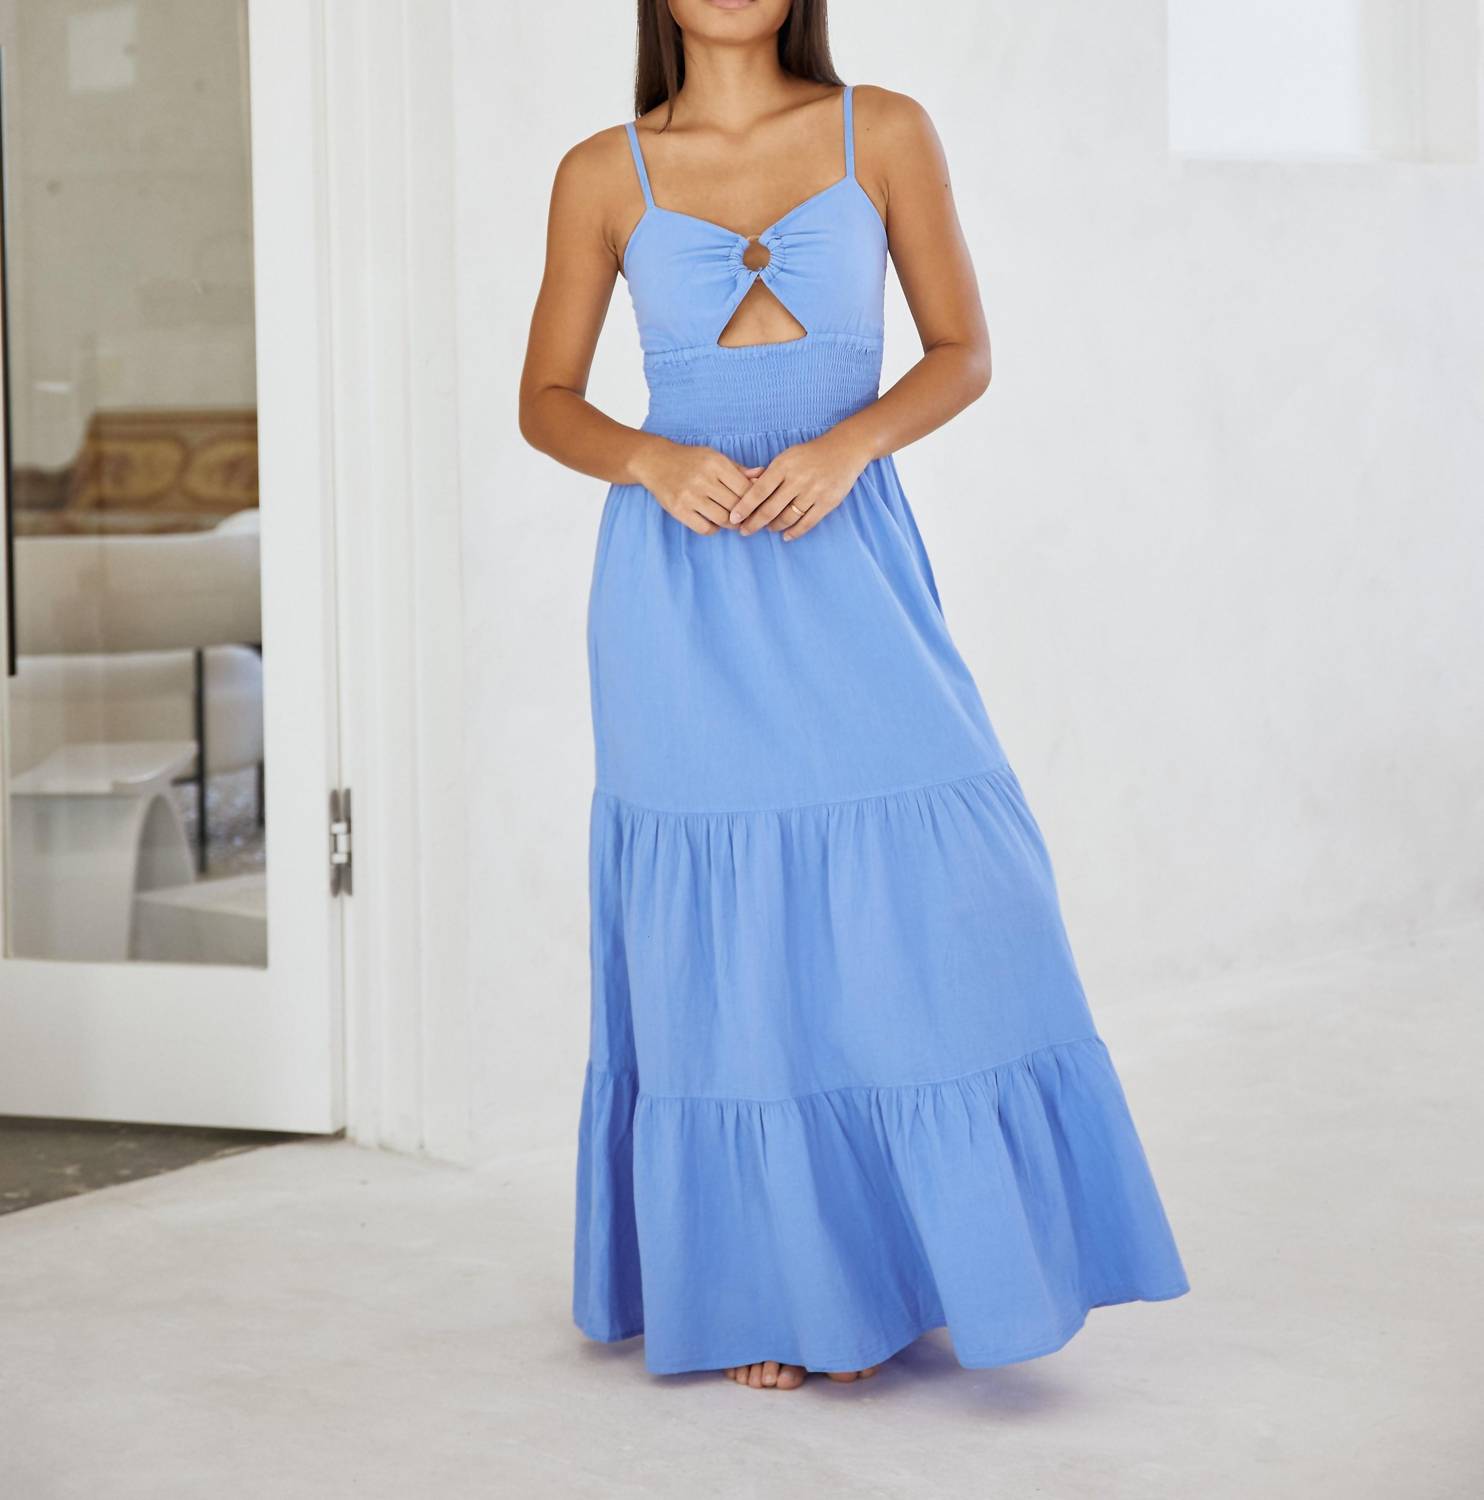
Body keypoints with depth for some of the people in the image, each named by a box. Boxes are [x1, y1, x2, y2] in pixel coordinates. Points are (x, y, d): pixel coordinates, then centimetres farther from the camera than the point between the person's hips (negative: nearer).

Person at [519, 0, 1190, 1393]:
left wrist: (849, 441, -14)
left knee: (931, 904, -6)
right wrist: (651, 462, -12)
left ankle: (882, 1270, 9)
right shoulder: (604, 174, 5)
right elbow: (545, 401, 8)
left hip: (846, 564, 1)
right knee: (718, 937, 1)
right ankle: (760, 1290, 13)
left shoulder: (883, 132, 5)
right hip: (681, 587, 0)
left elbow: (964, 353, 4)